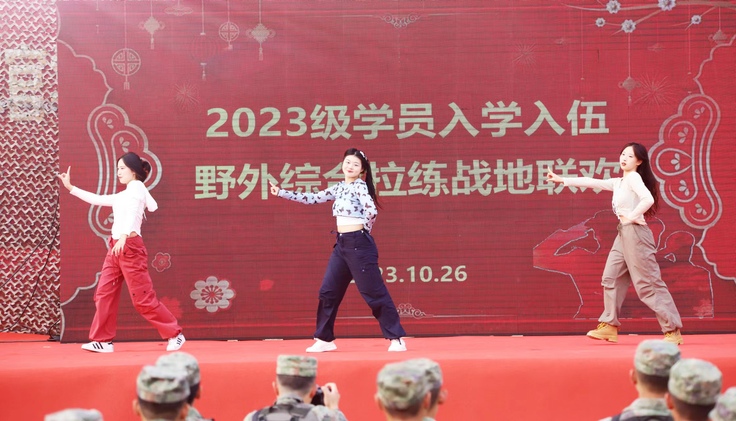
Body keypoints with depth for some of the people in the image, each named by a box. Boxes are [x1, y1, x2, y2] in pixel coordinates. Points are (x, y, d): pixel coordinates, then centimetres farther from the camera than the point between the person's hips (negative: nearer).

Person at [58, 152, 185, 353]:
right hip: (116, 247, 9)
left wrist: (124, 236, -35)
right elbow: (97, 199, 29)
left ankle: (175, 334, 1)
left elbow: (133, 212, -20)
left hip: (130, 246, -9)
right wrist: (70, 188, 29)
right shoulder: (122, 196, 20)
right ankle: (103, 340, 5)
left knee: (143, 298, -7)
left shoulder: (136, 186, -4)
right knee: (104, 294, 2)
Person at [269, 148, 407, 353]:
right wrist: (280, 192, 16)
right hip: (342, 244, 8)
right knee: (328, 290, 8)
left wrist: (364, 231, -7)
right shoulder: (339, 188, 14)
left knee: (374, 292, -6)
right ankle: (324, 339, 18)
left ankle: (396, 338, -1)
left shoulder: (359, 186, -9)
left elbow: (372, 210, -24)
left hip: (359, 244, -8)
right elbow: (312, 198, 19)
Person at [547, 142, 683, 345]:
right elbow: (592, 182, 22)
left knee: (649, 283, -8)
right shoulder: (618, 182, 17)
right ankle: (609, 326, 11)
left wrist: (631, 217, -14)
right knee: (611, 278, 7)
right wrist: (562, 180, 21)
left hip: (635, 233, -9)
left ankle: (673, 330, -5)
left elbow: (648, 199, -25)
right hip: (623, 234, 9)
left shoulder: (634, 178, -9)